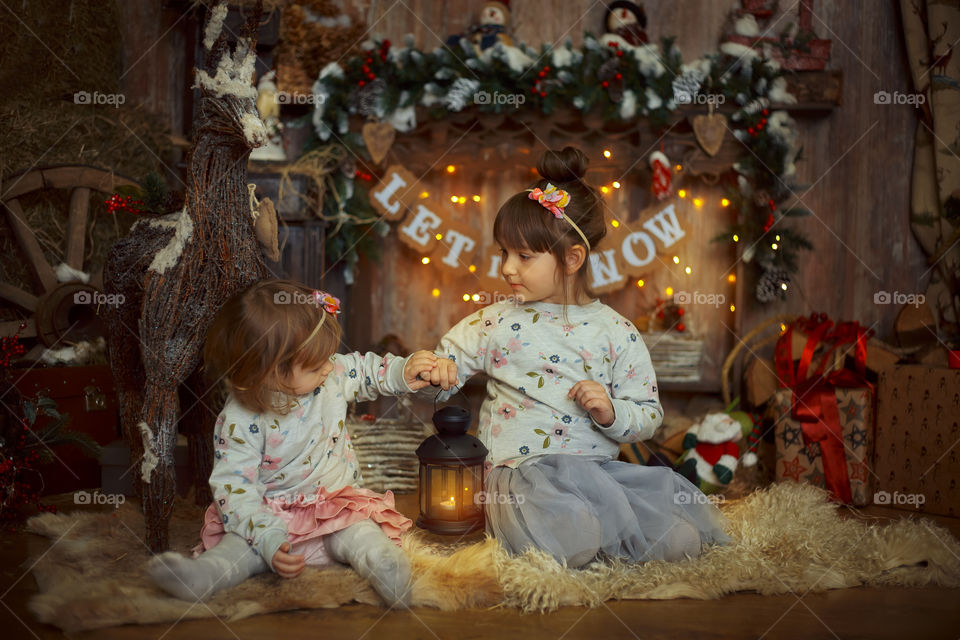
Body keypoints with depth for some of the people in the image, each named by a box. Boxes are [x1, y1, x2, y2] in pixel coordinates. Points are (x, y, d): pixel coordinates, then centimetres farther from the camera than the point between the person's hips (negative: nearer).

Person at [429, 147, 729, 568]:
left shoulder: (616, 333, 5)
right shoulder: (495, 323, 7)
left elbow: (649, 416, 8)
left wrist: (611, 412, -12)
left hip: (599, 468, 3)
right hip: (519, 470, -2)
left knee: (682, 540, -18)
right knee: (567, 544, -34)